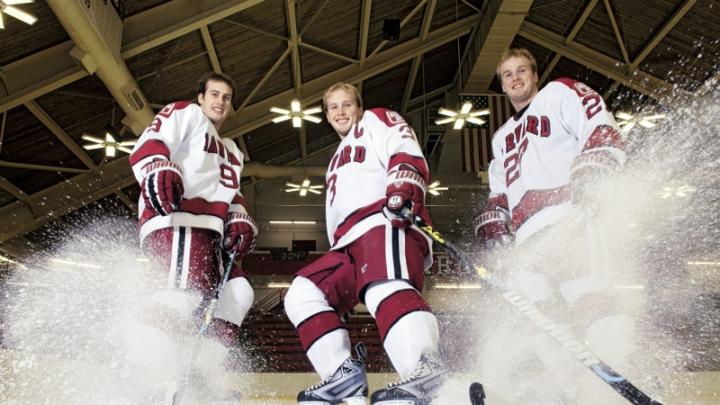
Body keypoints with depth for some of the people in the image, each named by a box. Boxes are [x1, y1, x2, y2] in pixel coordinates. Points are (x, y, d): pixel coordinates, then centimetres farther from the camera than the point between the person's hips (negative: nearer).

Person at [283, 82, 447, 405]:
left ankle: (429, 378, -55)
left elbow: (408, 156, -2)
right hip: (349, 242, 9)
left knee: (384, 287, -35)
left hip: (384, 222, -9)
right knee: (303, 293, -3)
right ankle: (345, 377, -13)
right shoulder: (338, 160, 41)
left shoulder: (376, 121, 19)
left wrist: (402, 190, -24)